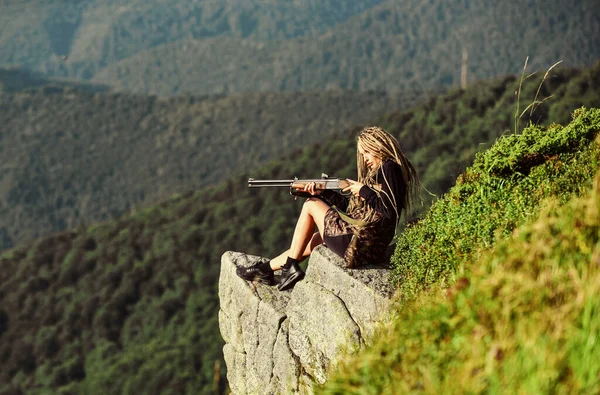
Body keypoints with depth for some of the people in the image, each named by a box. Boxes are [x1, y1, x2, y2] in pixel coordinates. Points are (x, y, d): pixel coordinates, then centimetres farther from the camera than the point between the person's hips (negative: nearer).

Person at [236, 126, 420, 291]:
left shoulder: (389, 169, -11)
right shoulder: (378, 171, 19)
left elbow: (389, 211, -23)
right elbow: (351, 207, 17)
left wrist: (363, 190, -14)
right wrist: (322, 192, 8)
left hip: (359, 242, -10)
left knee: (310, 206, 7)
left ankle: (291, 267, 12)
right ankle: (267, 269, 30)